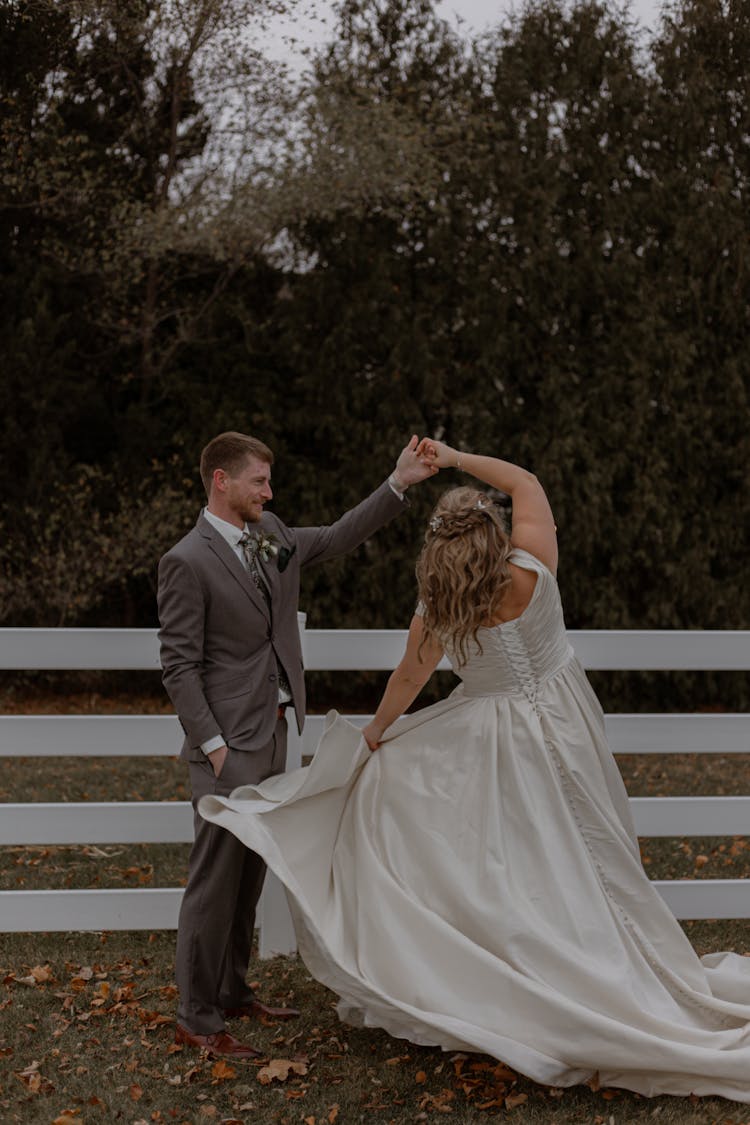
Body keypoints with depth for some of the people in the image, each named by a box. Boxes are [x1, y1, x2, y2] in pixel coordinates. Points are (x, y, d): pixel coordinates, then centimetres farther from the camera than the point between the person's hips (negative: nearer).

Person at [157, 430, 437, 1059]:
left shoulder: (272, 534, 10)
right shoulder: (188, 562, -13)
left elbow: (337, 539, 19)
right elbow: (179, 665, -13)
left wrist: (400, 483, 10)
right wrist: (212, 744, -17)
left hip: (271, 731, 8)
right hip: (230, 742, -8)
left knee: (251, 872, 16)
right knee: (217, 877, -3)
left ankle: (232, 992, 30)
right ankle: (198, 1021, 7)